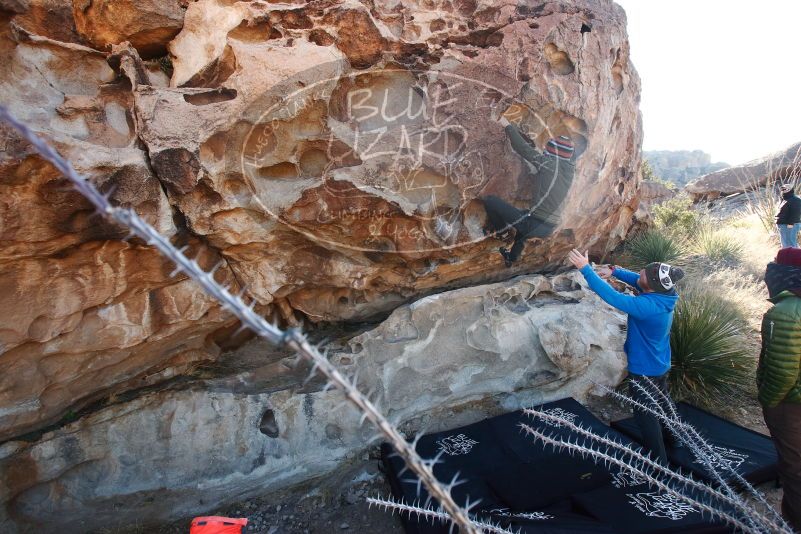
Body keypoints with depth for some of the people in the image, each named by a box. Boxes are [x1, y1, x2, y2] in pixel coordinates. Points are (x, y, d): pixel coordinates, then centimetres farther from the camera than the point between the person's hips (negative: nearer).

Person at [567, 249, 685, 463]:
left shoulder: (648, 306, -37)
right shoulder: (663, 294, -12)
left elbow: (612, 297, -39)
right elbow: (637, 281, 6)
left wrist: (585, 269, -36)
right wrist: (615, 271, -2)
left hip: (644, 370, -9)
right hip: (660, 365, 9)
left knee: (646, 415, 9)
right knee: (661, 401, 32)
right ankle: (671, 436, 56)